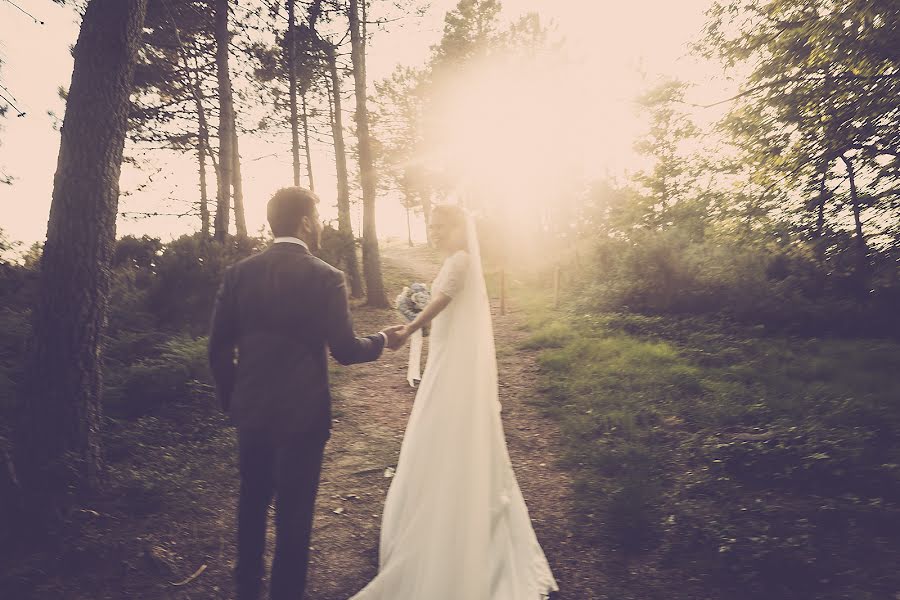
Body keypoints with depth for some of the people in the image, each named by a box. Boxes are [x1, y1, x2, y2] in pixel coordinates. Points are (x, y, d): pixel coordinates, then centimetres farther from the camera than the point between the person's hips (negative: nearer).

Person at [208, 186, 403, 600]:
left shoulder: (239, 273, -2)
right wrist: (383, 339, 6)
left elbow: (219, 347, 1)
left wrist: (231, 399, 14)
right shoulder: (325, 277, -15)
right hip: (302, 414, -5)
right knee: (294, 510, 11)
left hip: (250, 411, 5)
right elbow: (344, 350, -13)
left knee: (253, 500, 23)